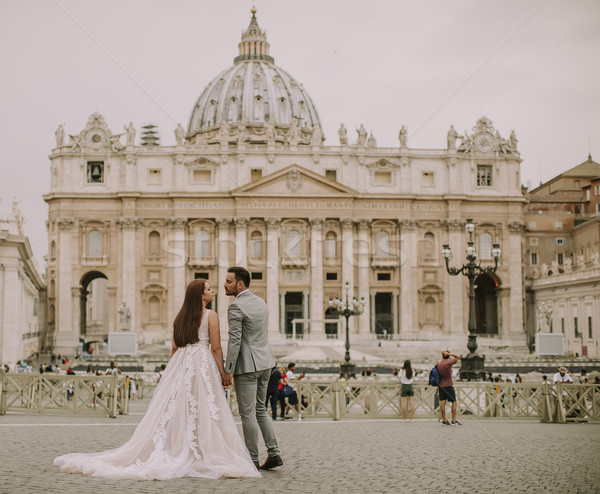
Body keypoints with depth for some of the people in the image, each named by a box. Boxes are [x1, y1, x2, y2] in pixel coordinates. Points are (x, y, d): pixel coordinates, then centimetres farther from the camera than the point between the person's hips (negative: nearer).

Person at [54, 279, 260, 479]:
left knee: (173, 410, 4)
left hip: (180, 363, 6)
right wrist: (222, 372, 1)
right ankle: (200, 457, -5)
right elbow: (216, 348, -7)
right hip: (203, 363, -6)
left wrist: (172, 370, 20)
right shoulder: (211, 316, -3)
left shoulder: (181, 317, 14)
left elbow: (175, 347, 13)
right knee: (202, 411, -5)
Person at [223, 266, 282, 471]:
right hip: (265, 362, 9)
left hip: (247, 365, -9)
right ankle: (273, 453, 13)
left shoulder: (236, 307, -15)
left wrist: (228, 371, -16)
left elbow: (235, 341, -19)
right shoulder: (261, 302, 11)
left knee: (248, 413, 0)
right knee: (260, 409, 17)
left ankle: (252, 460, 5)